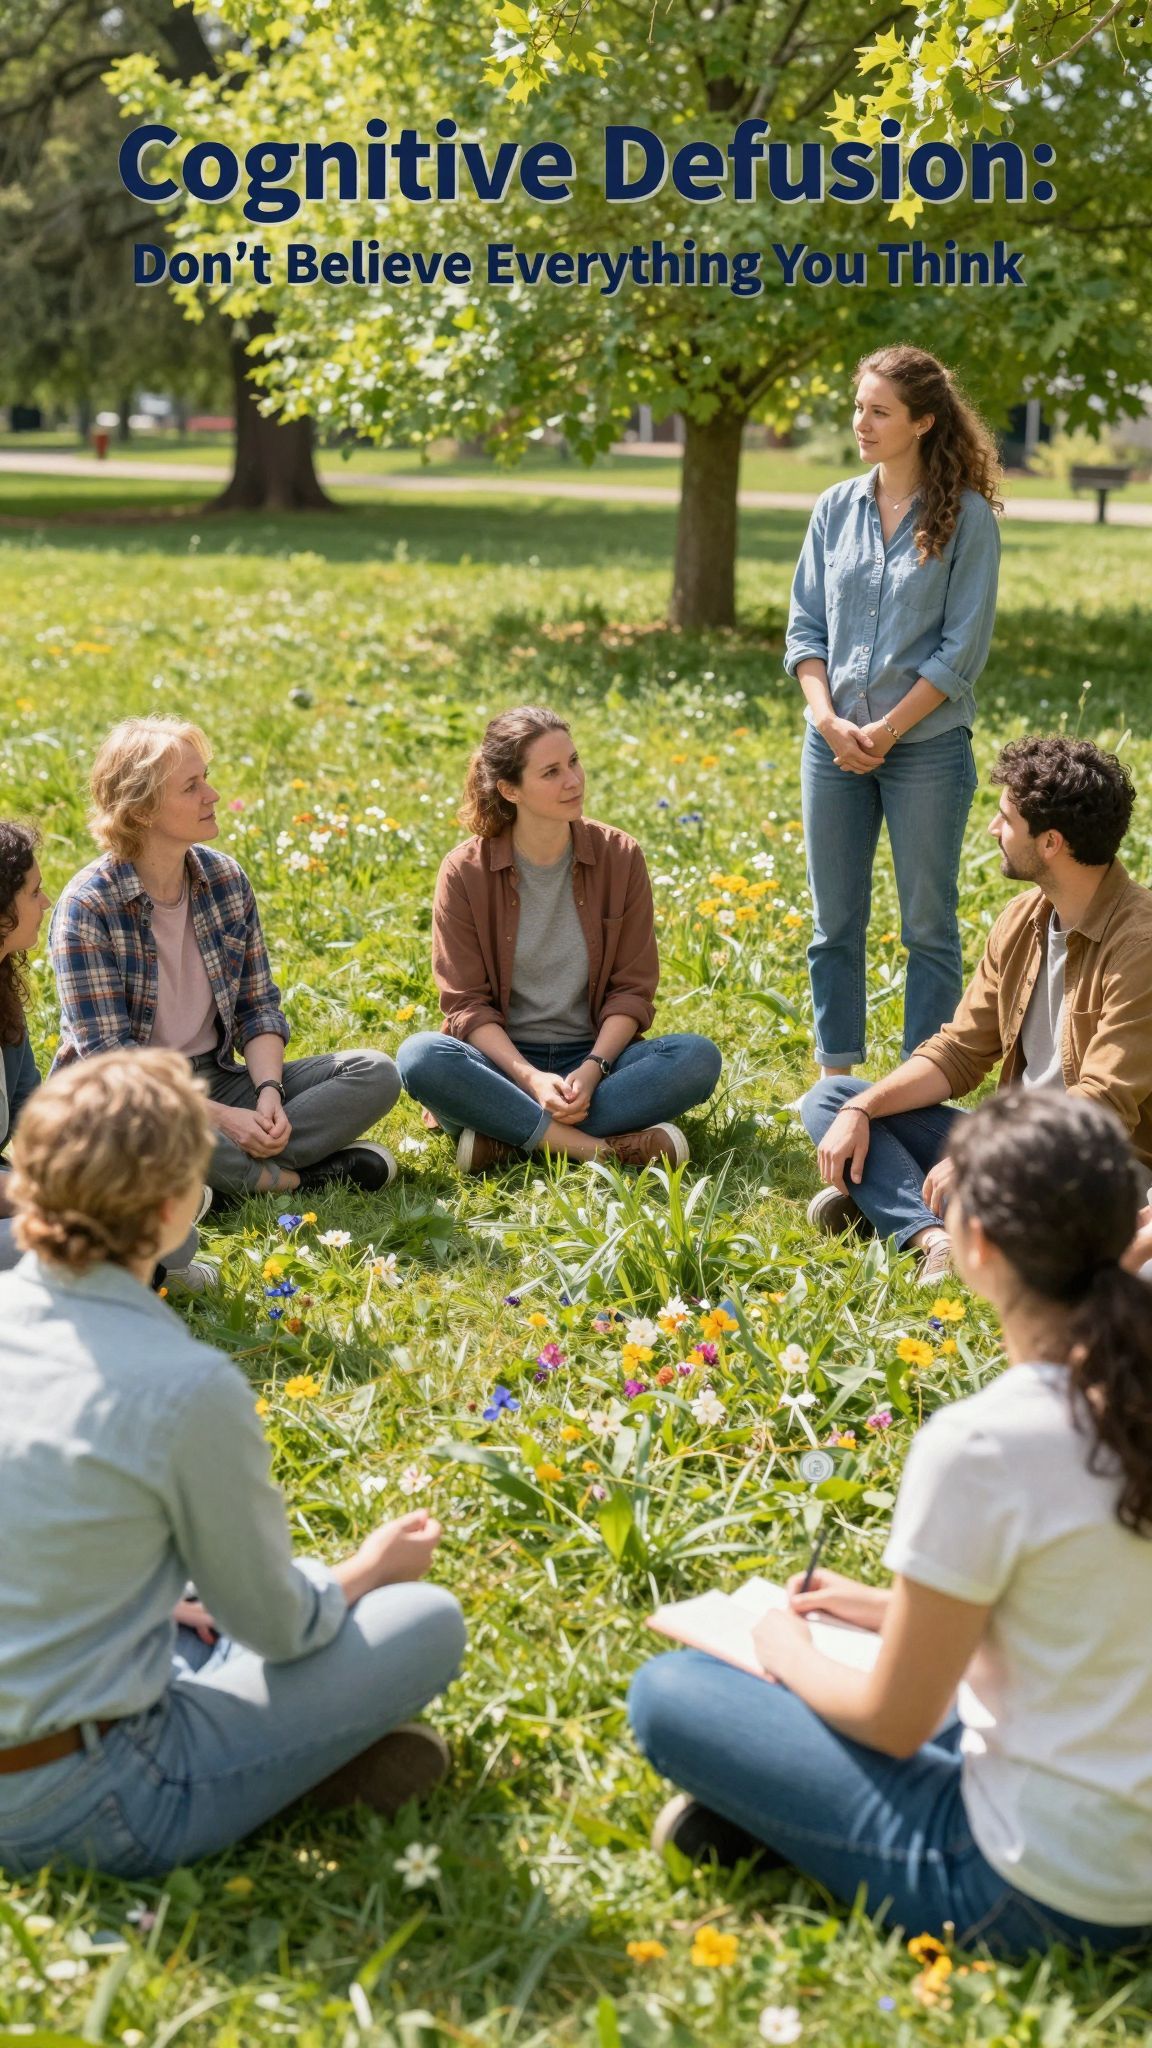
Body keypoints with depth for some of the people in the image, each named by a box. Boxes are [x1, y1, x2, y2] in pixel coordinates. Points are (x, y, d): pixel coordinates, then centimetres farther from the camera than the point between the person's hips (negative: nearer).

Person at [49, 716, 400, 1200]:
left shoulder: (226, 879, 3)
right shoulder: (87, 907, -15)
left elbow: (258, 1006, 6)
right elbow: (109, 1055, -18)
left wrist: (269, 1090, -14)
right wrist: (220, 1118, -24)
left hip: (218, 1079, 6)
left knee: (376, 1073, -9)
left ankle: (231, 1167, -22)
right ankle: (292, 1175, -22)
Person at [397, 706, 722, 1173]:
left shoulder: (619, 858, 0)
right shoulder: (465, 872, -5)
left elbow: (632, 989, 0)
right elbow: (467, 1004, -6)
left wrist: (592, 1070, -18)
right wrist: (532, 1080, -23)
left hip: (593, 1060, 2)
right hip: (503, 1061, -2)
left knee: (698, 1056, -26)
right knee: (419, 1056, -33)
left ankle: (509, 1139, -28)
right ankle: (604, 1147, -33)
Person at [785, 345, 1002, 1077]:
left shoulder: (966, 517, -5)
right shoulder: (836, 508, 7)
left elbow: (963, 647, -8)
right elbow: (805, 627, 7)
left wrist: (885, 730, -13)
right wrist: (829, 720, -8)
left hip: (928, 747, -4)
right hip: (835, 743, 4)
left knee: (929, 925, 4)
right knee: (835, 922, 10)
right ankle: (836, 1077, 21)